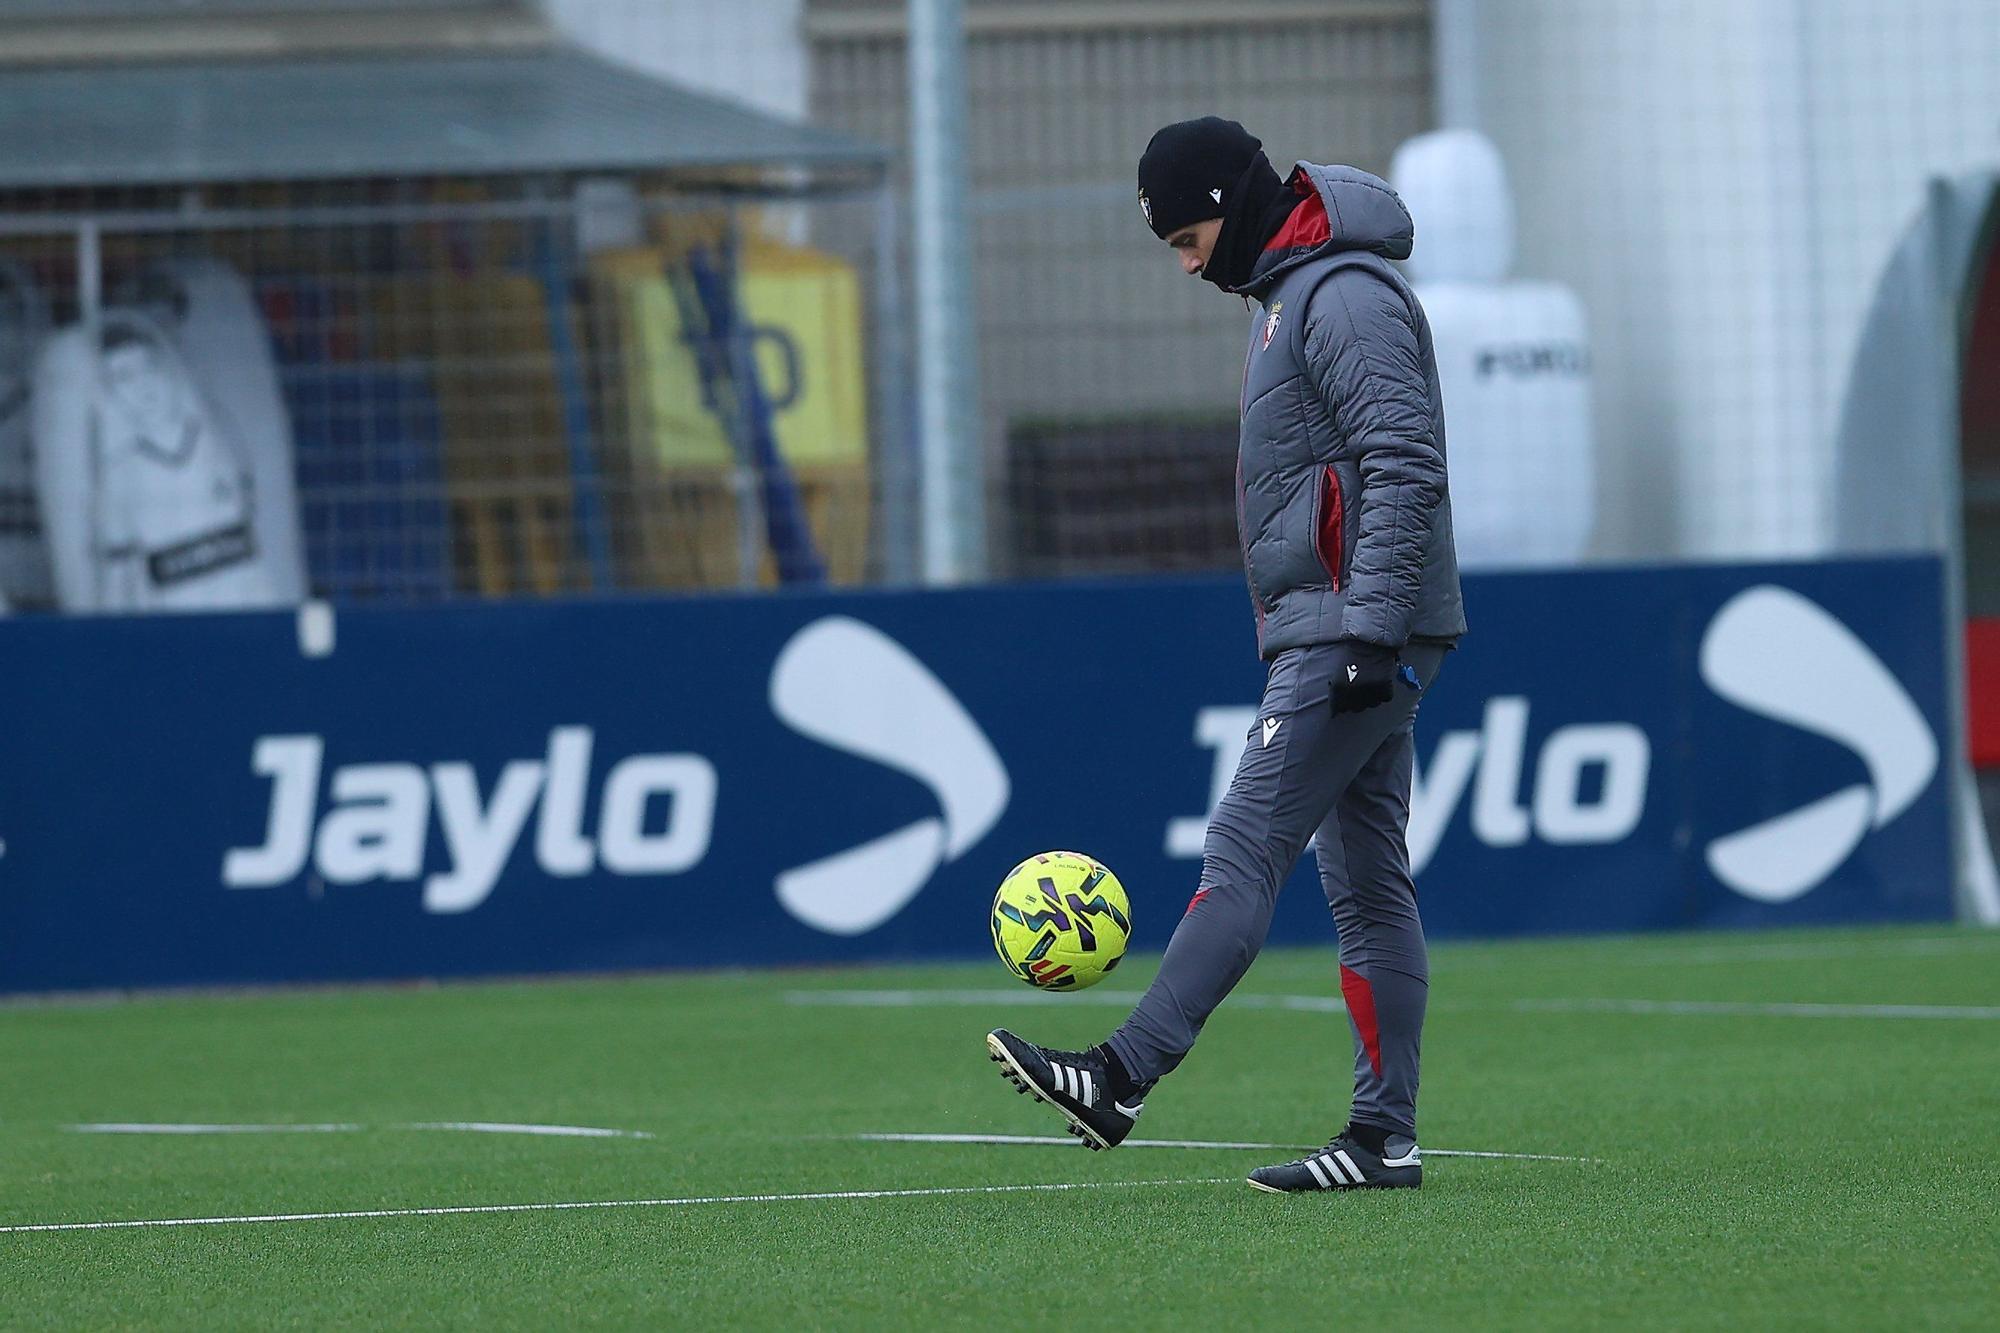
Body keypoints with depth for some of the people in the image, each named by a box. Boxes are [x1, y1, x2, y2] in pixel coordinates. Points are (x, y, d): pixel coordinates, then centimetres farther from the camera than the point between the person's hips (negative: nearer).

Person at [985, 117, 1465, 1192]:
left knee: (1244, 850, -14)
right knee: (1367, 882, 7)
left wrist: (1370, 630, -25)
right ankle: (1385, 1135, 7)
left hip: (1357, 627, -11)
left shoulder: (1345, 297, -14)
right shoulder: (1287, 294, 20)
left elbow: (1405, 466, -22)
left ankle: (1122, 1079, -19)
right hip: (1329, 637, 11)